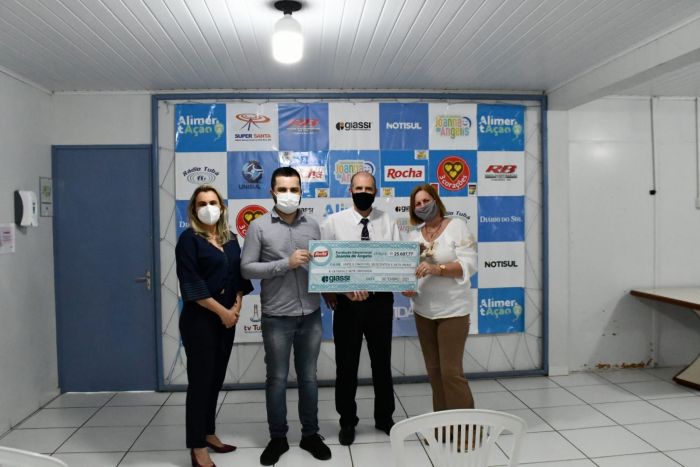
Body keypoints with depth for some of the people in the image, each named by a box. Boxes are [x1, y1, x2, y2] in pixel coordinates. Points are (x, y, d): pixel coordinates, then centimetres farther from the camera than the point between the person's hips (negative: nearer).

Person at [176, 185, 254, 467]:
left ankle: (208, 433, 29)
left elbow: (239, 274, 10)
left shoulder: (230, 238, 10)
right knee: (200, 379, 0)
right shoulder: (189, 239, -8)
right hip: (199, 319, -6)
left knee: (217, 377, 14)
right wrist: (222, 311, -14)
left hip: (227, 318, 6)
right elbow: (191, 283, -15)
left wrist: (236, 306, -4)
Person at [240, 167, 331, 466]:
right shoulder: (259, 226, -4)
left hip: (311, 315, 3)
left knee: (309, 377, 14)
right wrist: (285, 264, -18)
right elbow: (247, 268, -8)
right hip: (277, 317, -3)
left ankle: (310, 434, 30)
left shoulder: (312, 225, 7)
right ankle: (278, 438, 28)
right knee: (276, 379, 10)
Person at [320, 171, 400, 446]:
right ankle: (347, 422, 29)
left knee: (382, 362, 16)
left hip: (381, 301, 2)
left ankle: (384, 418, 35)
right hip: (347, 302, -1)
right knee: (346, 364, 10)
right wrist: (333, 293, -14)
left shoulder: (388, 222, 3)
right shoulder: (334, 222, -2)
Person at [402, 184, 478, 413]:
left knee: (450, 371, -5)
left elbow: (469, 264, -14)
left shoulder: (457, 225, -5)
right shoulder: (413, 234, 9)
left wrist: (437, 269, -26)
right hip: (423, 311, 5)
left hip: (452, 310, -5)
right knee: (434, 371, 12)